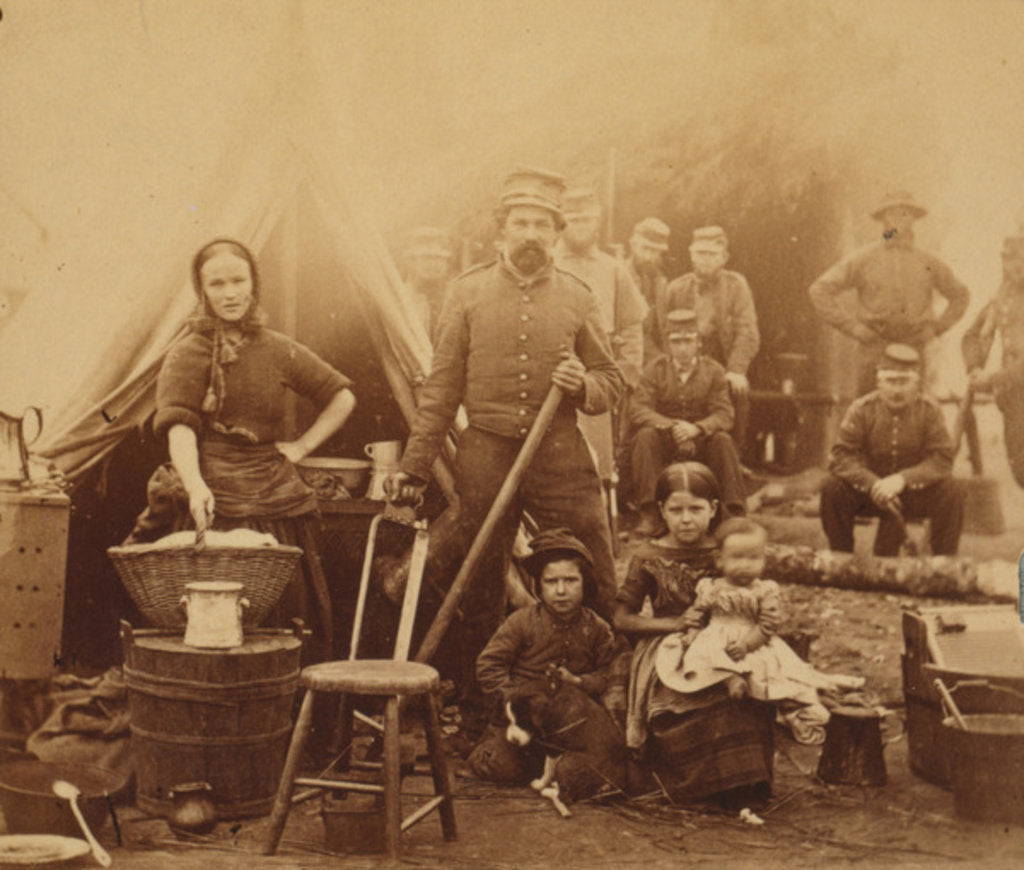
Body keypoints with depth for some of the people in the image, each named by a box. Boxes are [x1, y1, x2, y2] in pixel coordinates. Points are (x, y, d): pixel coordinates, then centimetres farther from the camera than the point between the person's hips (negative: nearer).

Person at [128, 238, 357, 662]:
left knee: (285, 620, 1)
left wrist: (303, 445, 9)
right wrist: (195, 486, -28)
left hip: (275, 502, 3)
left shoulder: (280, 351, 12)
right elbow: (179, 426, -11)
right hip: (209, 506, -3)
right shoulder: (186, 355, 2)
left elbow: (342, 398, 21)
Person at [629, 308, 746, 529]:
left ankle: (735, 512, -23)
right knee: (645, 435, -30)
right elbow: (638, 410, -11)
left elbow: (724, 415, -8)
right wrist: (672, 426, -28)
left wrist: (696, 428, -29)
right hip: (665, 442, 0)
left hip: (701, 440, 0)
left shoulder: (714, 371, 2)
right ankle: (649, 514, -30)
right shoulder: (655, 370, 1)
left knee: (723, 440, -30)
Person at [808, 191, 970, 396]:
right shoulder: (863, 259, 2)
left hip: (918, 352, 2)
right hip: (875, 351, -2)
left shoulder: (928, 262, 10)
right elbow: (820, 290, -3)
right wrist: (853, 328, -7)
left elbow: (960, 295, 25)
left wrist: (937, 328, 12)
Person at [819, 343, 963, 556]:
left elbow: (942, 459, -15)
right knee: (832, 488, -28)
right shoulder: (862, 409, -9)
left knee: (950, 492, -28)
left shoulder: (929, 411, -8)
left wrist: (902, 479, -32)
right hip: (869, 489, 0)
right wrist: (872, 483, -32)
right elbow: (842, 455, -15)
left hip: (914, 489, 0)